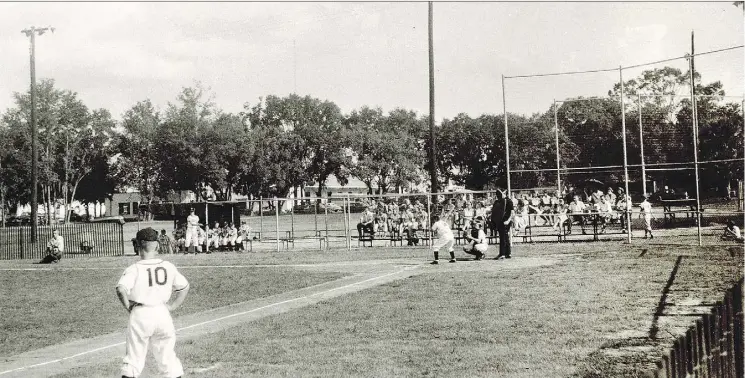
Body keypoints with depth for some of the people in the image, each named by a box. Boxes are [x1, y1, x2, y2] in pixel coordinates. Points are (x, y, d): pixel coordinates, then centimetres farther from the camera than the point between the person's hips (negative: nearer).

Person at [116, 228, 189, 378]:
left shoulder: (134, 269, -9)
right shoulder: (168, 267, 3)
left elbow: (121, 289, -23)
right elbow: (185, 287, 12)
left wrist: (129, 307, -9)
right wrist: (172, 307, 14)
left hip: (140, 315, -3)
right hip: (162, 314, 3)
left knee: (134, 359, 7)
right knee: (167, 357, 14)